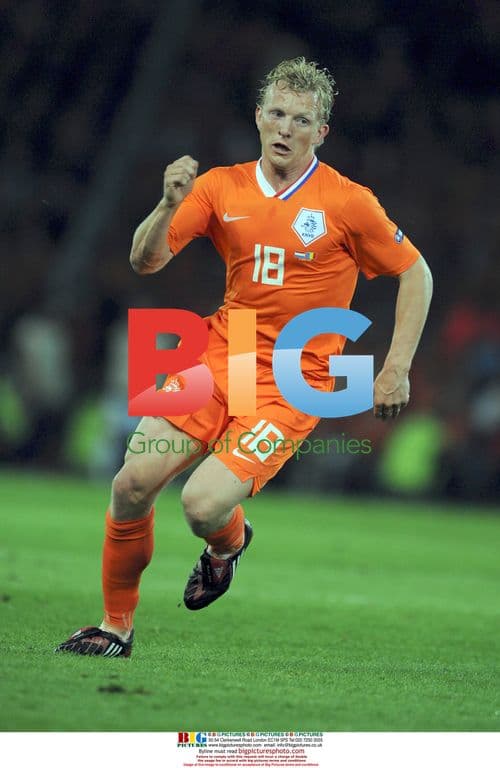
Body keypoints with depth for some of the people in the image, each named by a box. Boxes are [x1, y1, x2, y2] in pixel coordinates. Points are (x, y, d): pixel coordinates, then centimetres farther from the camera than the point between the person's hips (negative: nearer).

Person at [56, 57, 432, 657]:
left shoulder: (348, 203, -7)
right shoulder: (222, 187, 2)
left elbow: (415, 273, 2)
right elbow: (145, 261, -1)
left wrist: (396, 369, -3)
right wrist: (170, 205, -20)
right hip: (220, 355, 4)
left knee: (203, 505, -20)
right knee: (133, 484, -9)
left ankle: (228, 543, 20)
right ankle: (116, 625, 11)